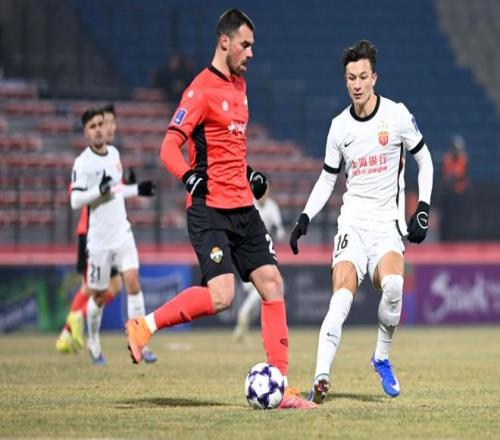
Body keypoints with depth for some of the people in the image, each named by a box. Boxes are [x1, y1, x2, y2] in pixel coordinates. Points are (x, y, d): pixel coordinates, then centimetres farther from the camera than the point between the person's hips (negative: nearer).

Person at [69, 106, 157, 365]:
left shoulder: (114, 153, 8)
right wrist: (99, 191, -30)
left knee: (133, 282, -10)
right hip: (99, 239, -4)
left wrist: (137, 190, 11)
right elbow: (75, 200, -18)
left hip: (122, 234, 4)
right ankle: (93, 342, 28)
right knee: (98, 295, 6)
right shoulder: (82, 162, -12)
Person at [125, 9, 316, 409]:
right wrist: (190, 176, -31)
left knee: (272, 285, 2)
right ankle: (144, 326, -2)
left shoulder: (240, 85, 16)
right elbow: (170, 147, -16)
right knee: (220, 296, -20)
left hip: (244, 208, 8)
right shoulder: (201, 90, -10)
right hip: (209, 210, -8)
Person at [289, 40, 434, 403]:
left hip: (389, 220, -2)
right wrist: (305, 218, 5)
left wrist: (423, 209, 0)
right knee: (343, 291, -20)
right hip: (353, 218, 2)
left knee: (393, 285, -28)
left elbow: (424, 160, 10)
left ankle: (382, 357, -4)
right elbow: (327, 178, 18)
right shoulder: (340, 126, 6)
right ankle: (321, 377, -28)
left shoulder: (397, 115, -2)